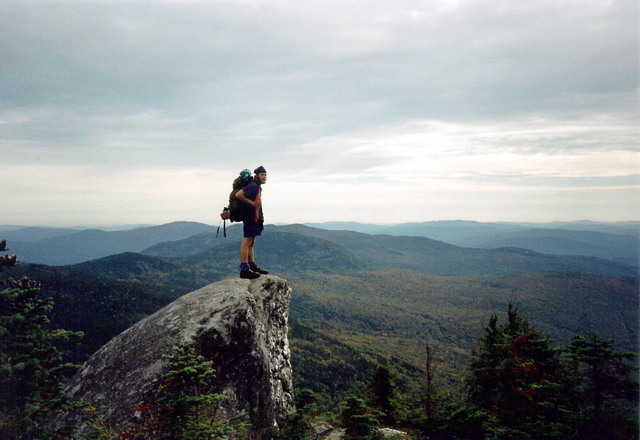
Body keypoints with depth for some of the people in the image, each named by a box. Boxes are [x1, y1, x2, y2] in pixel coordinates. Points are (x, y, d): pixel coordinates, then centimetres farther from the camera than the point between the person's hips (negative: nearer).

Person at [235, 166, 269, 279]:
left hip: (255, 218, 11)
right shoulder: (253, 186, -14)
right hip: (250, 217, -11)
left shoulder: (258, 187, 17)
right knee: (247, 242, -11)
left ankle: (252, 266, 24)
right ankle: (244, 270, -11)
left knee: (251, 243, 15)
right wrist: (251, 202, -17)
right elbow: (238, 195, -25)